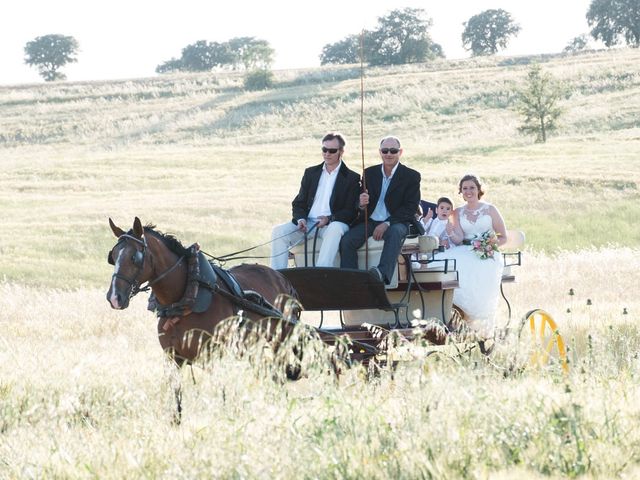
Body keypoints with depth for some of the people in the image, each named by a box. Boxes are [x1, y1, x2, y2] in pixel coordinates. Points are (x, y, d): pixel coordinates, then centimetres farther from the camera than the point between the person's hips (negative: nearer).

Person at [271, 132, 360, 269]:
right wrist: (301, 219, -6)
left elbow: (351, 211, -1)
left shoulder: (351, 178, 6)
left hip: (332, 224, -4)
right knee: (278, 231, -20)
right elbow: (298, 203, 17)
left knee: (335, 230, -40)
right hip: (308, 222, 4)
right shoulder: (311, 173, 19)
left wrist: (329, 219, -18)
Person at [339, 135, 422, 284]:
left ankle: (382, 273, -59)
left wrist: (387, 223, -19)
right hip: (370, 220, 4)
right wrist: (361, 204, -15)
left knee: (395, 233, -40)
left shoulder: (412, 176, 2)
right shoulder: (369, 173, 13)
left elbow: (410, 209, -5)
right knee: (346, 241, -24)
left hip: (395, 222, -4)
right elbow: (359, 204, 13)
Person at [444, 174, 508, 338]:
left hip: (487, 255, -2)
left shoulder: (490, 210, 10)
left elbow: (503, 237, 10)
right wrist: (451, 233, -17)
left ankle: (480, 326, -32)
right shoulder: (458, 213, 17)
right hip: (465, 253, 2)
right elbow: (459, 239, 5)